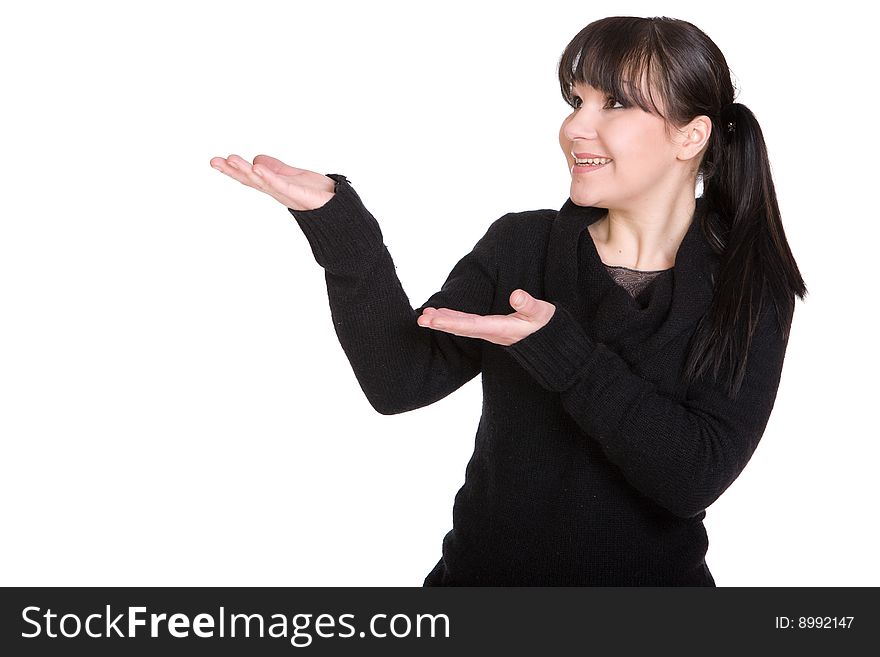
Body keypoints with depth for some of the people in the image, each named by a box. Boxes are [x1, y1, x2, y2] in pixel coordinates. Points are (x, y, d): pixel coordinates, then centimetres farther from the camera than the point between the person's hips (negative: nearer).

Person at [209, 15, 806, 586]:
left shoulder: (750, 286, -5)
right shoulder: (520, 244, -1)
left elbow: (697, 475, -15)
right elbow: (401, 382, -10)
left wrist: (556, 349, -21)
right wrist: (335, 221, -20)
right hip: (485, 570, 2)